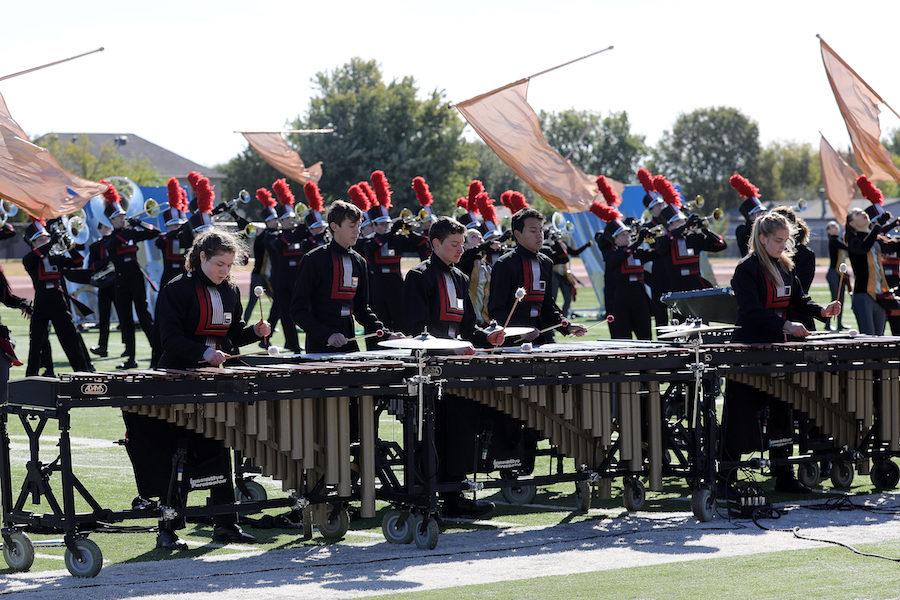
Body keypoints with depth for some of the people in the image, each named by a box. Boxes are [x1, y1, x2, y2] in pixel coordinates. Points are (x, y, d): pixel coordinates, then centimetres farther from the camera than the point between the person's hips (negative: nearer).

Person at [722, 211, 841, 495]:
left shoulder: (784, 267, 11)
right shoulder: (747, 269, -12)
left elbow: (798, 300, 14)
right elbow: (752, 312, -20)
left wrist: (822, 311, -4)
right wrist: (785, 325, -29)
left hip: (777, 345, 7)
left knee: (781, 413, 9)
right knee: (740, 418, -3)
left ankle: (784, 477, 16)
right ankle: (726, 479, 2)